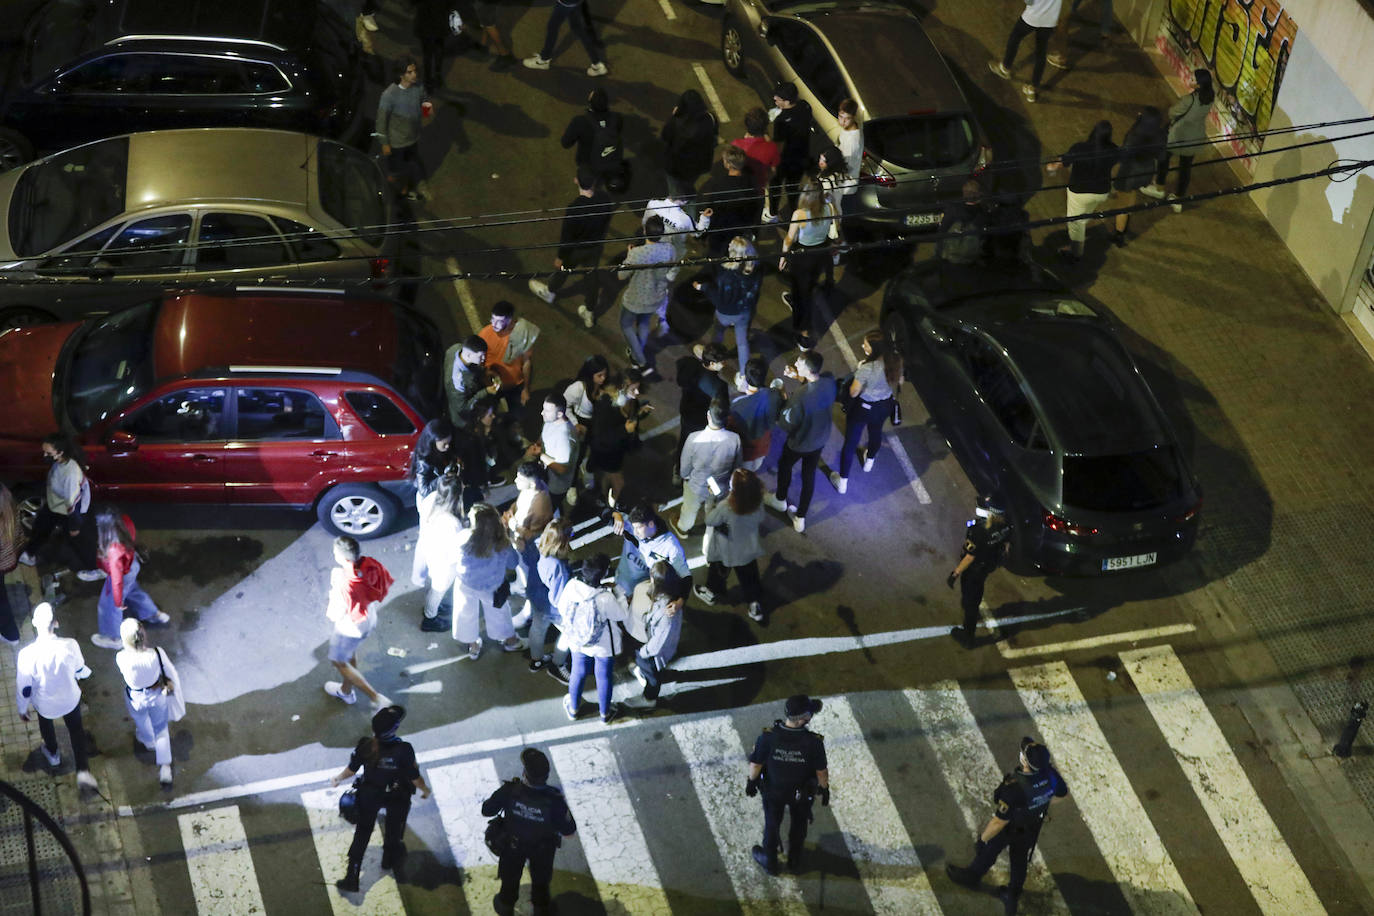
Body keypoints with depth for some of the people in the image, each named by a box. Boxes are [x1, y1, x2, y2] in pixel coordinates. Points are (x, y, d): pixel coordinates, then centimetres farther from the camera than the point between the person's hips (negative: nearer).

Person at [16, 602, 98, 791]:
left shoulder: (27, 654, -35)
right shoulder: (70, 646, -30)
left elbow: (24, 688, -19)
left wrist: (22, 709, 1)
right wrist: (86, 672, 19)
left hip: (44, 703, 0)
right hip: (70, 699, 0)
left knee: (46, 724, 33)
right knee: (76, 729, 27)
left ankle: (53, 755, 59)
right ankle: (82, 770, 20)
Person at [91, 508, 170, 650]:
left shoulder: (114, 551, -46)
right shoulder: (125, 521, -28)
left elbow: (117, 580, -32)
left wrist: (118, 602, -17)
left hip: (123, 576, -6)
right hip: (132, 565, 6)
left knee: (108, 606, 22)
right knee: (133, 591, 37)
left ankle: (113, 638, 48)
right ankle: (154, 614, 61)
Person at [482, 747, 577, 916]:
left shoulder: (510, 790, -37)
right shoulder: (554, 800, -39)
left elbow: (486, 811, -21)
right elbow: (569, 830, -26)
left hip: (512, 844, 1)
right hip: (543, 848, -1)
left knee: (510, 876, 32)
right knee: (541, 878, 31)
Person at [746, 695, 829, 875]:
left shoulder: (768, 737, -33)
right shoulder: (814, 743, -34)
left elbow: (755, 764, -18)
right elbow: (821, 772, -19)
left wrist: (751, 782, 2)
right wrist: (825, 789, 2)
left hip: (773, 790, 0)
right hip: (802, 792, 0)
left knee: (772, 825, 26)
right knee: (798, 825, 29)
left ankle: (770, 861, 47)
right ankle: (795, 860, 51)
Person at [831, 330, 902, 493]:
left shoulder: (867, 368, -38)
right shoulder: (896, 360, -21)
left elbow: (853, 393, -24)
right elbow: (899, 382, -2)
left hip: (863, 408, -5)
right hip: (885, 405, 6)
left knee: (850, 442, 14)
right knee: (876, 432, 35)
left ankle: (842, 482, 28)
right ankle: (869, 460, 63)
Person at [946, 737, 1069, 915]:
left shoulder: (1014, 788, -45)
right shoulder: (1049, 773, -29)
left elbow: (999, 822, -33)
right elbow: (1063, 793, -6)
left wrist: (982, 839, -16)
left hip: (1008, 828, -4)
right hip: (1032, 828, 4)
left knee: (987, 852, 27)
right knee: (1019, 861, 29)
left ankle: (972, 876, 55)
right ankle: (1012, 898, 48)